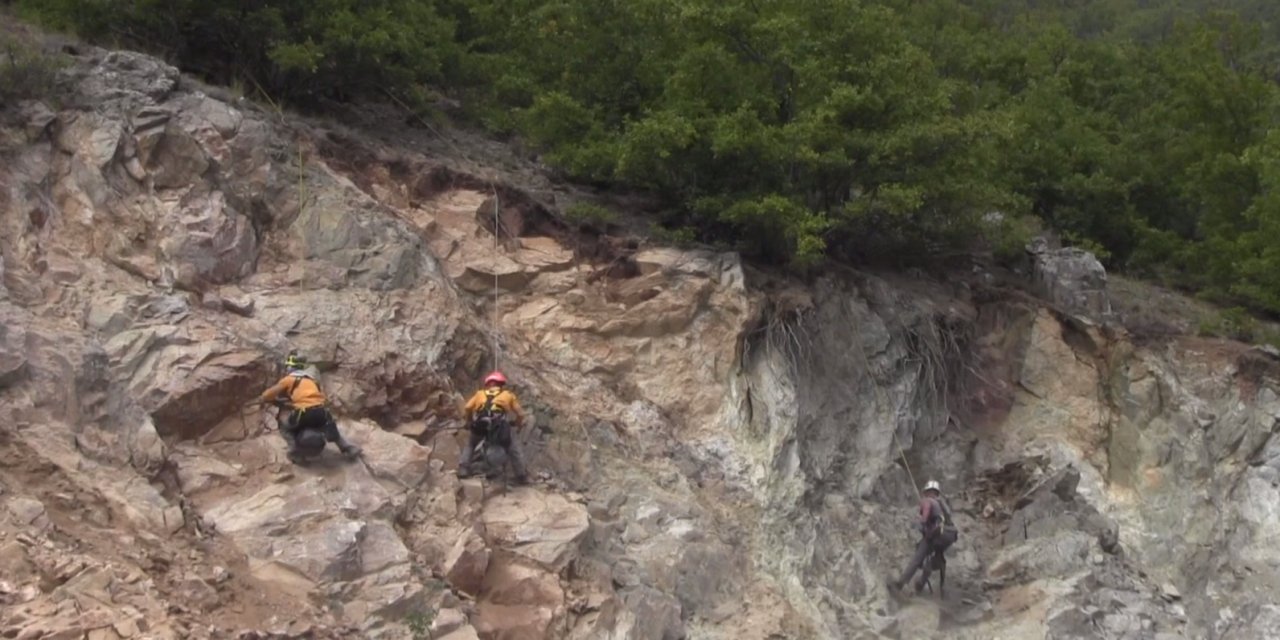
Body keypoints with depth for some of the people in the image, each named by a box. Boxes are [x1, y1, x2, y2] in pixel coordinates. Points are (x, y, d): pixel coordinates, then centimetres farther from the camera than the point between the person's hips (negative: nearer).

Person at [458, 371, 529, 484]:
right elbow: (520, 413, 25)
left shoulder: (479, 394, 31)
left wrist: (469, 423, 36)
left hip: (480, 425, 1)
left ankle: (463, 469, 16)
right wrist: (519, 425, 45)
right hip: (500, 426, -1)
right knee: (514, 448, 19)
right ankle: (522, 476, 13)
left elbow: (467, 408, 19)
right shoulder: (508, 395, 29)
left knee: (470, 444, 31)